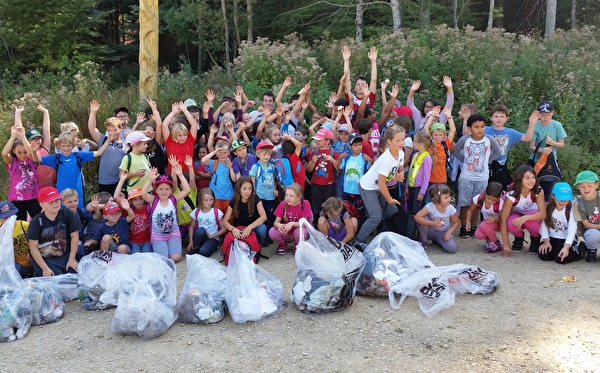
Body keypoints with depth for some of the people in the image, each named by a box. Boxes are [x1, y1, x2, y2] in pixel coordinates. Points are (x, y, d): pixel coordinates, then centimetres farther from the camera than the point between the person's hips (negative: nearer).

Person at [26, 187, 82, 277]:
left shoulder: (67, 214, -7)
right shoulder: (36, 221, -13)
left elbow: (74, 236, 0)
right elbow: (33, 248, -12)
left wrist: (72, 259, -4)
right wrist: (45, 268, -18)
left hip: (65, 256, 3)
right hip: (44, 259, -2)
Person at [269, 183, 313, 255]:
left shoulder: (305, 204, -16)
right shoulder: (283, 204, -9)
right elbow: (276, 222, -10)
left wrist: (292, 224, -36)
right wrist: (278, 225, -35)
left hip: (297, 232, -2)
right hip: (286, 233, 2)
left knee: (300, 231, -36)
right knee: (272, 232, -27)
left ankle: (297, 246, 0)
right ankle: (282, 244, 7)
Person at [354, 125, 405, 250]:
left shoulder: (401, 153, -9)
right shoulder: (386, 159, -33)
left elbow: (399, 169, 12)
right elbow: (381, 183, -27)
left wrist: (399, 174, -14)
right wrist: (390, 199, -14)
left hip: (379, 188, 9)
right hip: (367, 187, -9)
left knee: (393, 211, 6)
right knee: (376, 216, -14)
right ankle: (359, 241, -2)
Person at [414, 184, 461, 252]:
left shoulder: (450, 208, -16)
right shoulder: (430, 206, -25)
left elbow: (457, 222, 0)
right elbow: (417, 217, -36)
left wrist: (449, 232, -18)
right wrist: (433, 223, -39)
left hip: (443, 233, 2)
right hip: (431, 231, -2)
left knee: (452, 248, -26)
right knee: (422, 219, -32)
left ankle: (437, 240, 9)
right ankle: (423, 242, -8)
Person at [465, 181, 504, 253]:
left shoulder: (501, 203, -29)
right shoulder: (479, 199, -22)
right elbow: (470, 210, -3)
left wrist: (495, 218, -40)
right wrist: (468, 221, -20)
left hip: (498, 223, -3)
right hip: (486, 222, 4)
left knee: (483, 225, -34)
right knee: (478, 235, -27)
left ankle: (496, 244, -11)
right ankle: (489, 239, 10)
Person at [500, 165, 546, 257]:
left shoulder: (538, 191, -24)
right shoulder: (512, 195, -28)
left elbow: (543, 214, -32)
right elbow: (503, 220, -28)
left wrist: (525, 218, -51)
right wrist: (506, 245, -32)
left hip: (532, 216, 1)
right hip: (516, 216, -1)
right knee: (512, 223, -36)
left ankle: (535, 239, -3)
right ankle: (519, 238, 1)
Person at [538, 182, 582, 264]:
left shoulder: (571, 208, -14)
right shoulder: (548, 207, -5)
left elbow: (572, 229, -22)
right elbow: (544, 225, -7)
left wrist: (566, 246, -33)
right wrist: (546, 241, -21)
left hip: (567, 239, -2)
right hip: (551, 238, 2)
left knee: (561, 258, -24)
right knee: (543, 255, -21)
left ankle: (577, 251, 7)